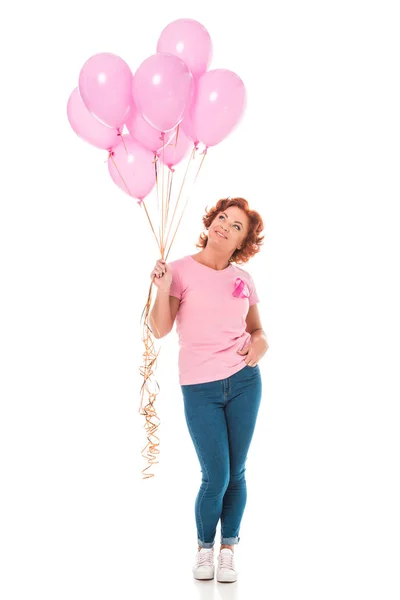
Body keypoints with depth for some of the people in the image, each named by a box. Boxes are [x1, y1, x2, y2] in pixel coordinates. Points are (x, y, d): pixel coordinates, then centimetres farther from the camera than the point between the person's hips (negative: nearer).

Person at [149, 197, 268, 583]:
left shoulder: (242, 279, 7)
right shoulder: (182, 269, -3)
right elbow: (160, 329, -9)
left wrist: (260, 343, -5)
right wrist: (162, 287, -23)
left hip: (244, 382, 3)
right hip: (199, 389, -3)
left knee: (236, 474, 9)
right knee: (216, 478, -2)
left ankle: (228, 550, 28)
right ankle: (204, 547, 25)